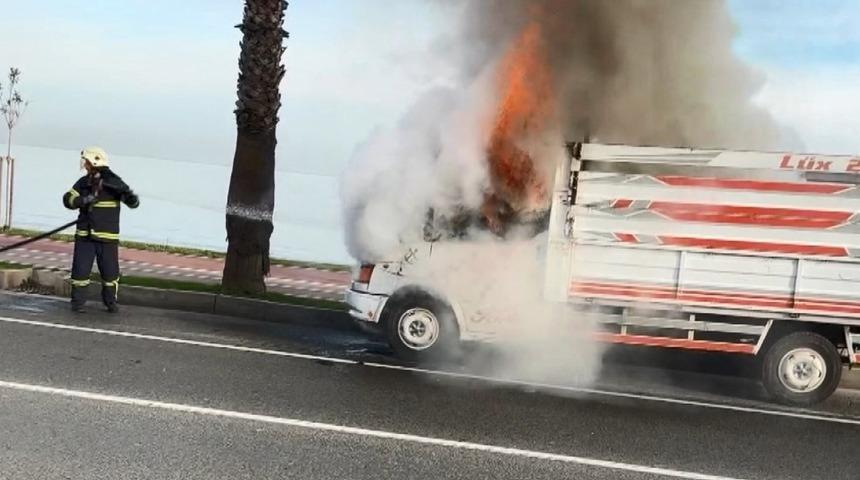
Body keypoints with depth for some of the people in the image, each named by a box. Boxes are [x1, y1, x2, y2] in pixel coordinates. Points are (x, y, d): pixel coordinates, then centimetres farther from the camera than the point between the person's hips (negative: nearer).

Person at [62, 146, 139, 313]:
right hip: (84, 236, 3)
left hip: (107, 237, -3)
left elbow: (134, 203, -12)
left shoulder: (113, 182, -7)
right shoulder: (83, 182, 7)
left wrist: (130, 197, -35)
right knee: (80, 270, 0)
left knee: (110, 272, 3)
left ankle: (110, 302, 22)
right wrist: (85, 200, -20)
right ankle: (77, 302, 14)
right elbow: (68, 199, -3)